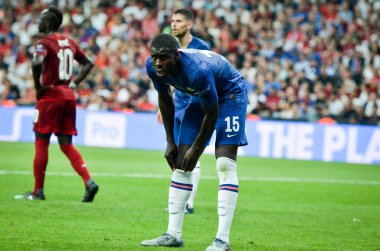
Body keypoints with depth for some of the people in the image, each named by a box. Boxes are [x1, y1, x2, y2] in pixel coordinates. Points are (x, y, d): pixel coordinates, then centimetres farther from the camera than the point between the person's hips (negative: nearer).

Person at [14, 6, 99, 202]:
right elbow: (88, 64, 20)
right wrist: (73, 84, 14)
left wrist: (37, 86, -14)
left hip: (50, 96, -7)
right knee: (66, 145, 9)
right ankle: (89, 182, -7)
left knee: (41, 142, 4)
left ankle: (38, 191, 8)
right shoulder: (69, 42, 14)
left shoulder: (44, 43, -9)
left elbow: (37, 63, -28)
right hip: (68, 96, 7)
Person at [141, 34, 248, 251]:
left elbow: (212, 113, -26)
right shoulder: (154, 67, -21)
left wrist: (197, 148, -15)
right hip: (201, 96, 7)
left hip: (230, 92, -7)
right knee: (181, 165, 2)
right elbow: (165, 100, 0)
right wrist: (170, 141, 2)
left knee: (225, 164, -19)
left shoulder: (197, 71, -41)